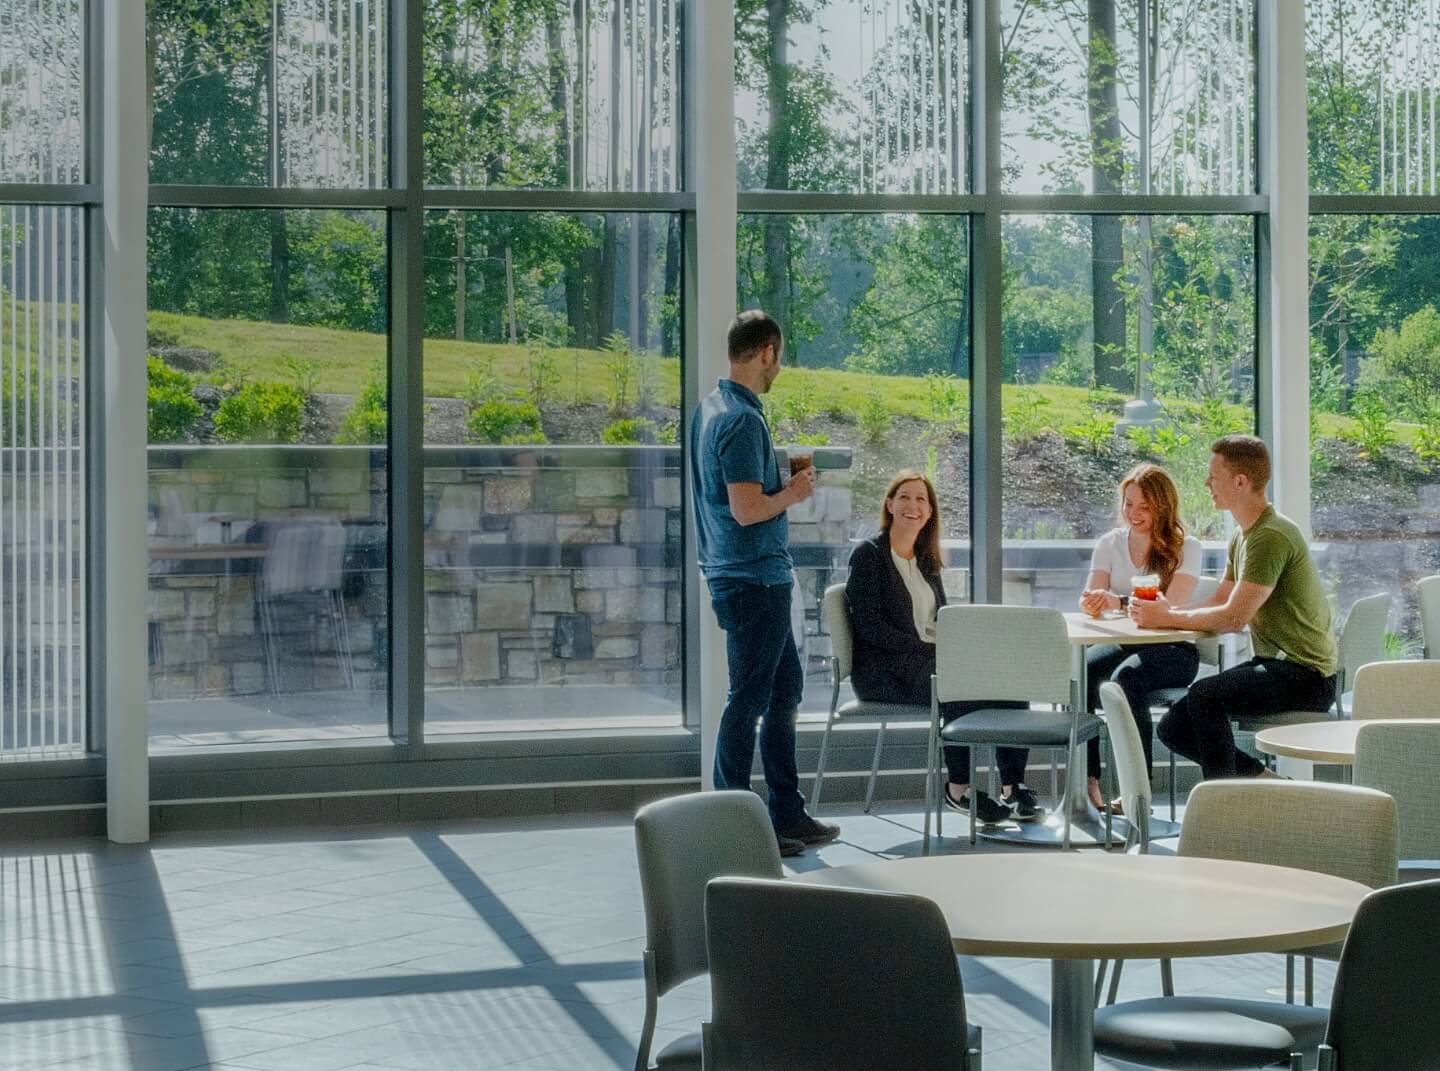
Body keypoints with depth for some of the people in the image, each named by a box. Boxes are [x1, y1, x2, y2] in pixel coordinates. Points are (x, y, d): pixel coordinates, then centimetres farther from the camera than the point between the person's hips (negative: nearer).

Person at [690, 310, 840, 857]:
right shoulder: (743, 421, -19)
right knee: (749, 699, -4)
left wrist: (783, 487, 16)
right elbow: (746, 509, -24)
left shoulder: (711, 409, 12)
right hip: (755, 579, -10)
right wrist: (793, 493, -8)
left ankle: (787, 813, 23)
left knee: (785, 686, 16)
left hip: (751, 579, 10)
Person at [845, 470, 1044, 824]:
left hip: (931, 661, 7)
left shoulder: (926, 560, 21)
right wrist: (927, 650, -19)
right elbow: (870, 627, -13)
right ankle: (958, 789, -21)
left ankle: (1014, 787, -22)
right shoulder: (868, 556, -3)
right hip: (883, 671, -7)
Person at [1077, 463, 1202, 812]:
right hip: (1122, 643, 4)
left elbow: (1171, 607, -16)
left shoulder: (1186, 548, -2)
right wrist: (1092, 603, -24)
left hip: (1171, 649, -4)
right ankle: (1085, 780, -26)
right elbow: (1091, 601, 3)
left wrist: (1119, 602, -32)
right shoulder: (1110, 544, 11)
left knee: (1128, 676, -36)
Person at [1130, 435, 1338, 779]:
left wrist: (1167, 618, -14)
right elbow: (1220, 604, 14)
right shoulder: (1243, 536, 13)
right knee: (1173, 728, 3)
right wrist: (1168, 611, -3)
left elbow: (1233, 618, -23)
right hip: (1271, 664, 10)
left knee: (1205, 694, -31)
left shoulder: (1272, 537, -20)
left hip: (1306, 675, -10)